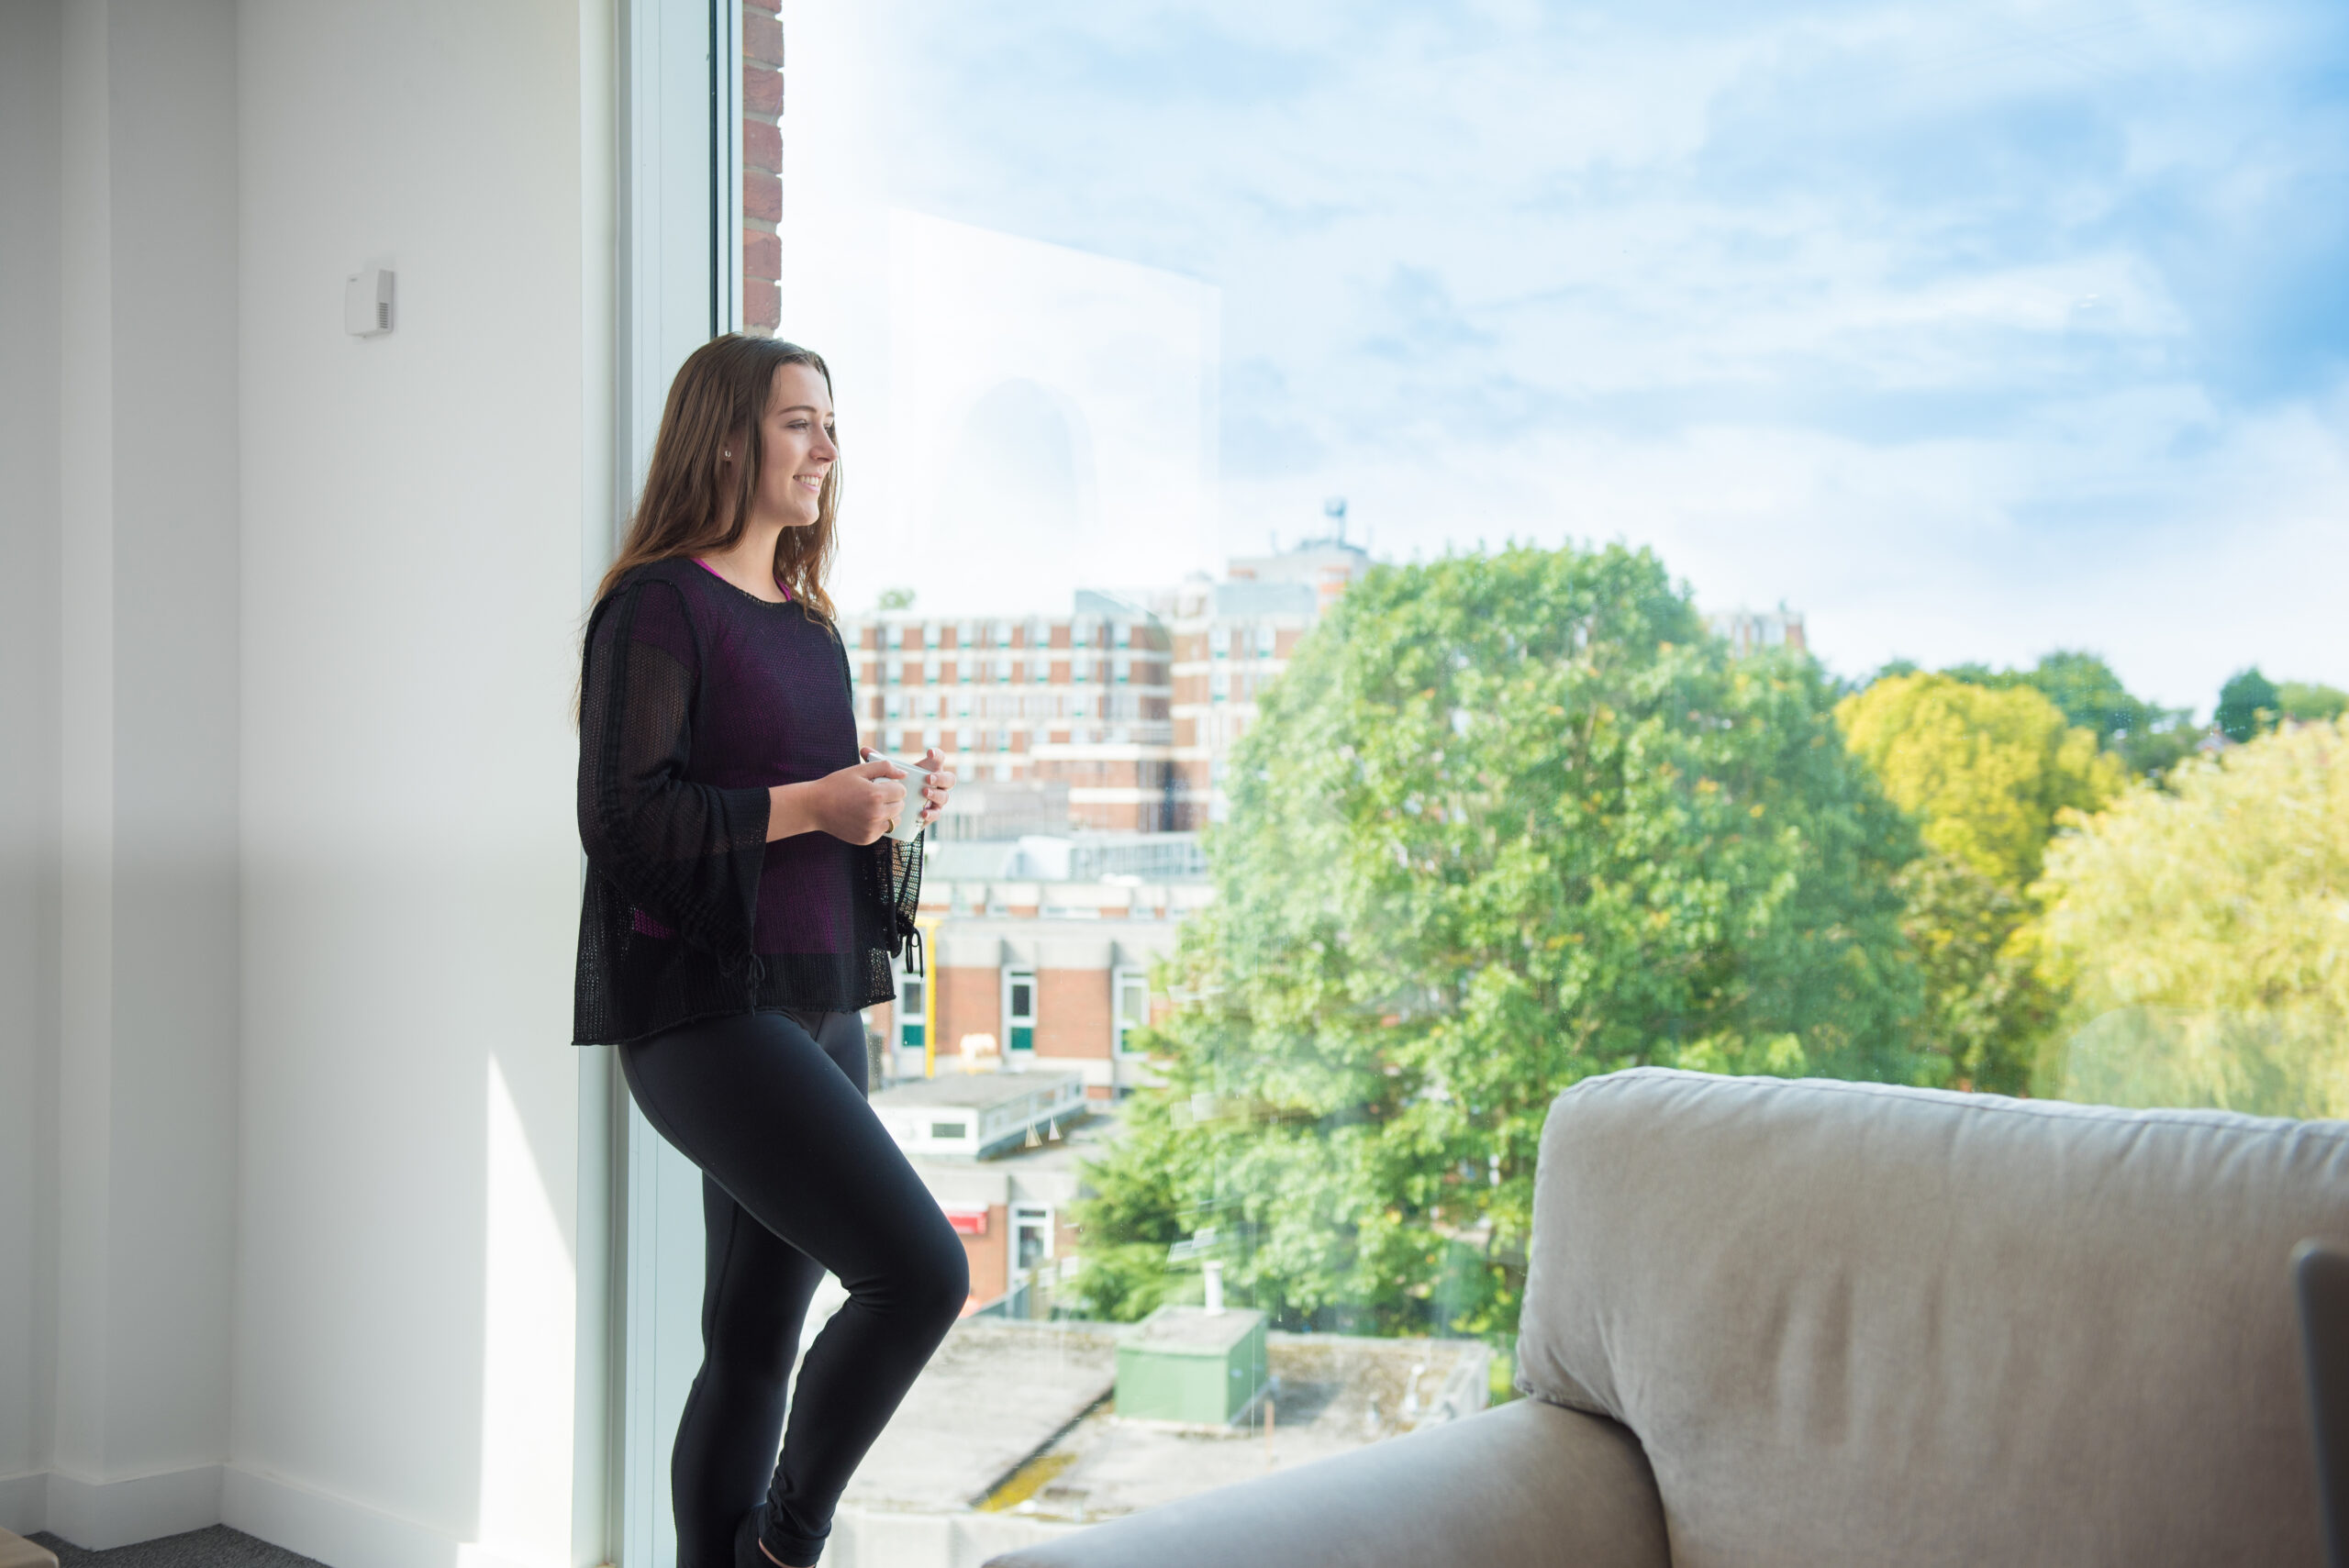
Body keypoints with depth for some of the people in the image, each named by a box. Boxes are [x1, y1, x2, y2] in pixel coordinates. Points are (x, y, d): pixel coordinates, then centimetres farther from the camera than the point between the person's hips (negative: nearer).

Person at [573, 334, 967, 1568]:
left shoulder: (808, 627, 18)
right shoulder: (659, 606, -7)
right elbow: (620, 817, -16)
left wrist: (889, 807, 5)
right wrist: (808, 804, -17)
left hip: (813, 1009, 8)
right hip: (704, 1010, -8)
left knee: (756, 1347, 10)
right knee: (921, 1269, -16)